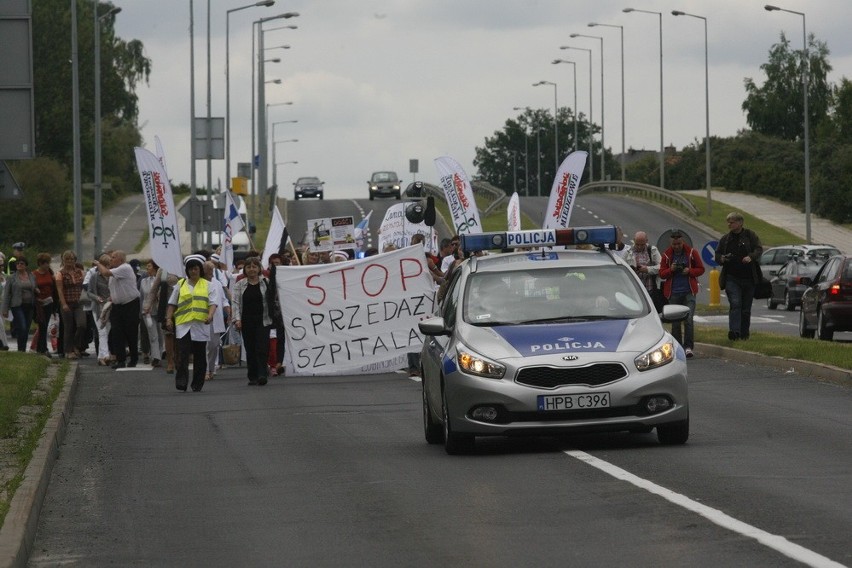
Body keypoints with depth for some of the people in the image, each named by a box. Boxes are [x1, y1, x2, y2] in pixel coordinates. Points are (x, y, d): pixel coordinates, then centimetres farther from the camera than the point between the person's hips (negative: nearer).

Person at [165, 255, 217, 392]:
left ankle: (197, 385, 12)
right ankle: (181, 383, -13)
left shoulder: (206, 285, 10)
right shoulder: (180, 284, 12)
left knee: (200, 357, 4)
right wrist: (169, 318, 2)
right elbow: (172, 303, 13)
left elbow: (212, 303, 3)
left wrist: (210, 315, -16)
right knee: (182, 355, -12)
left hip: (201, 325, 1)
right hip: (183, 324, 0)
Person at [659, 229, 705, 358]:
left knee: (688, 320, -13)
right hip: (673, 293, 2)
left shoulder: (691, 252, 3)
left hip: (688, 292, -2)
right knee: (675, 322, 5)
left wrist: (690, 271, -12)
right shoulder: (667, 254, 5)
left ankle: (688, 347, -9)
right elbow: (661, 274, 6)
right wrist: (671, 270, -14)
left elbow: (701, 269, 6)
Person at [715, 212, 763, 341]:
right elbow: (717, 255, 15)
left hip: (748, 278, 0)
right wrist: (721, 259, -9)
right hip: (731, 278, 0)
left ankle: (744, 333, 19)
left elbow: (759, 249, -6)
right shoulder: (725, 238, 10)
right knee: (735, 304, -18)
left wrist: (751, 257, -26)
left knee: (746, 308, 8)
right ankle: (734, 331, -28)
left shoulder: (750, 235, 3)